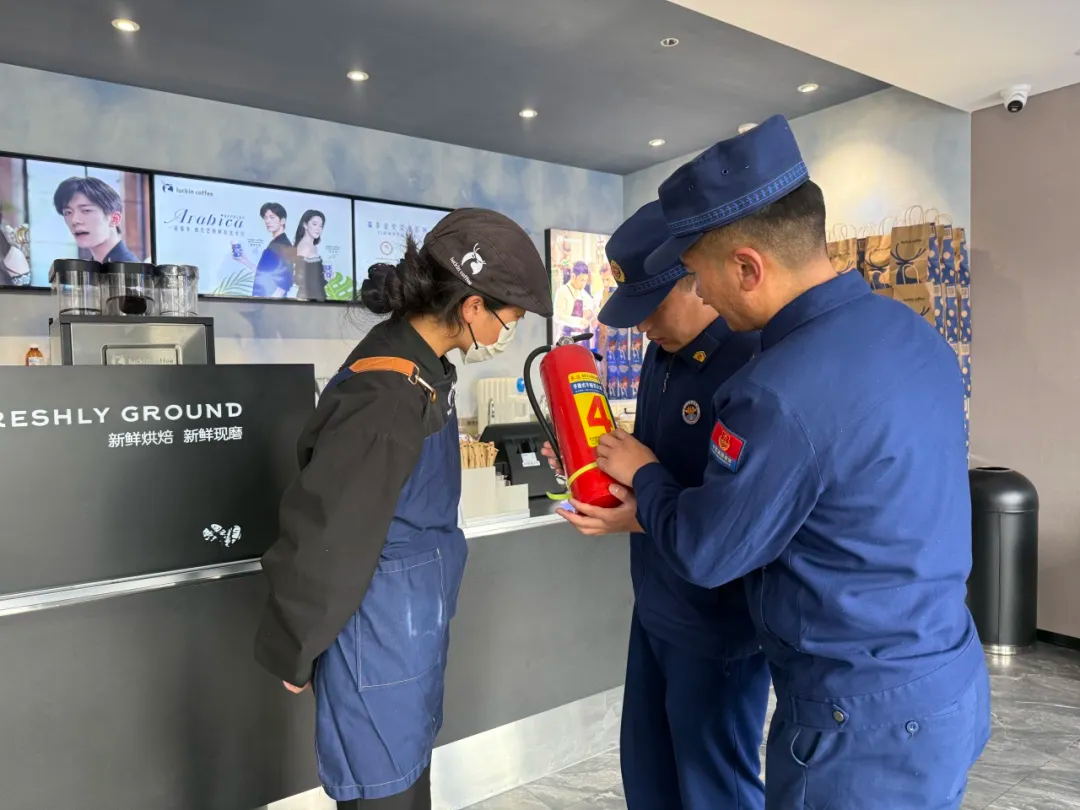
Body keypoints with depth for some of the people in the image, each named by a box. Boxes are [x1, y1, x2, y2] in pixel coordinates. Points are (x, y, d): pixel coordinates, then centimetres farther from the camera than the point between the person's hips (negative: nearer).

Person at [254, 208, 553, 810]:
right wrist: (293, 652, -10)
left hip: (415, 625, 9)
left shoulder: (422, 367, 2)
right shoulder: (385, 394, -27)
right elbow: (322, 532, -22)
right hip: (381, 636, -9)